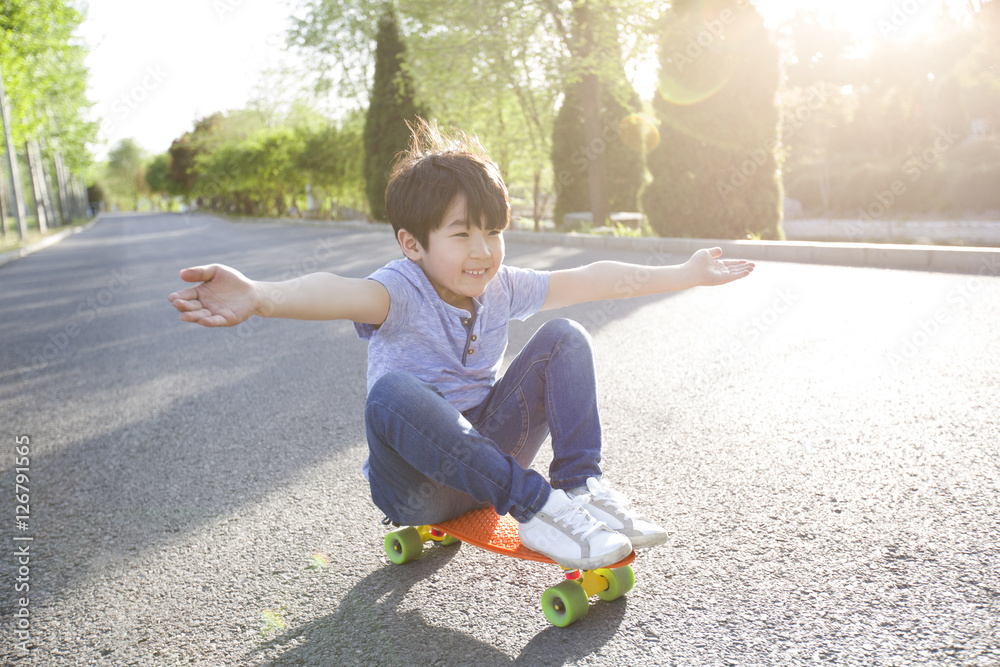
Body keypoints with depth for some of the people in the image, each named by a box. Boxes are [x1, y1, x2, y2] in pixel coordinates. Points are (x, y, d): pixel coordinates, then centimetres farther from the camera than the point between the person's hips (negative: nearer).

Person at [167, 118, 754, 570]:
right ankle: (535, 505, -30)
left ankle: (582, 483, -14)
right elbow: (342, 292, -45)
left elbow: (595, 279, 4)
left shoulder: (502, 288, -1)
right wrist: (258, 296, -67)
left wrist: (686, 274, 7)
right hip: (418, 479, -5)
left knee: (565, 339, -8)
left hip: (491, 450, 5)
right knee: (393, 392, -39)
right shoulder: (402, 292, -21)